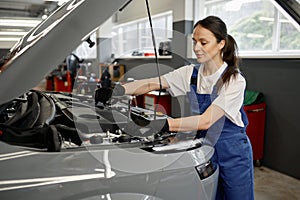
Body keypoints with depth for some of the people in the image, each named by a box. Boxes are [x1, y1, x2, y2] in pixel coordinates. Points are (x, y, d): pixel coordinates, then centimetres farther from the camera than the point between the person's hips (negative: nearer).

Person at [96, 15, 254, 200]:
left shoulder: (235, 80, -20)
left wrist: (163, 125, -41)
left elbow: (206, 121, -30)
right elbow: (152, 84, -11)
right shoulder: (190, 73, -4)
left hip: (233, 152, -4)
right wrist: (117, 91, -27)